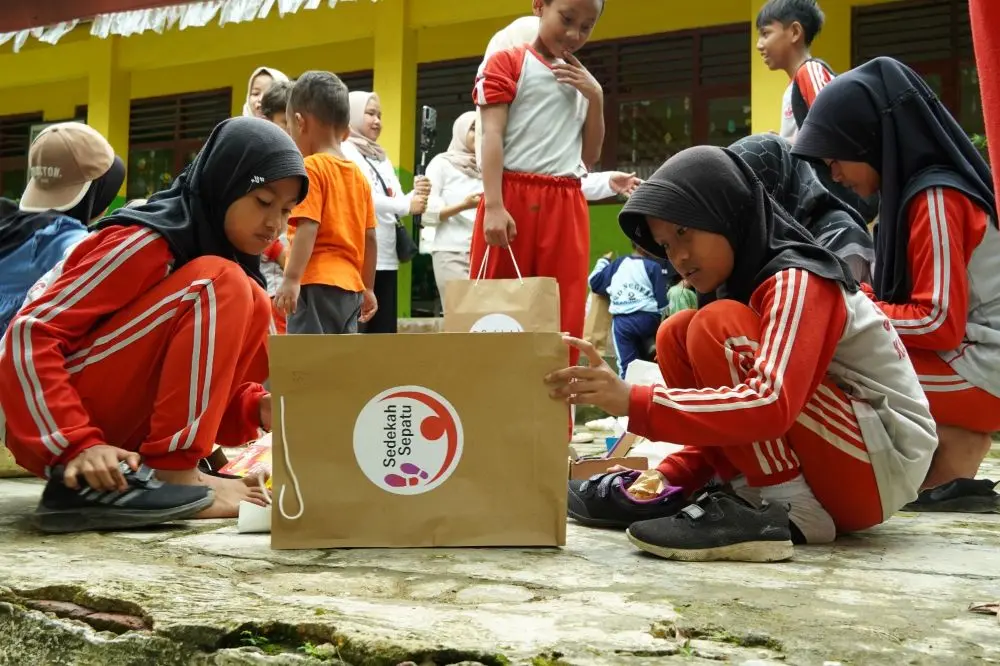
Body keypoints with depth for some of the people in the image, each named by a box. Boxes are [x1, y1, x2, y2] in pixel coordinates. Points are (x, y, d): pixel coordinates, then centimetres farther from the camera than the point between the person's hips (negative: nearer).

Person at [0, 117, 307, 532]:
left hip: (122, 433, 8)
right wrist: (78, 443, -30)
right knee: (223, 286, -19)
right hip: (55, 433, -8)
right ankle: (173, 474, -25)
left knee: (250, 305, 2)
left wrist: (257, 407, -6)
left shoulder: (232, 269, 12)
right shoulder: (148, 242, -15)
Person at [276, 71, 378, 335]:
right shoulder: (358, 175, 15)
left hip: (318, 285, -8)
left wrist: (291, 279, -20)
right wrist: (368, 288, 23)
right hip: (349, 286, 8)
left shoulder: (311, 168, -7)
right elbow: (370, 237, 16)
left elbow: (308, 227, -18)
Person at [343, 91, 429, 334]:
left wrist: (416, 195, -5)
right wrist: (407, 205, -18)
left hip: (386, 258, 8)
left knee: (385, 330, 6)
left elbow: (396, 205, 14)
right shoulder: (344, 152, -4)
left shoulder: (382, 158, 20)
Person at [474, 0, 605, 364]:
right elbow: (491, 136, -6)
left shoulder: (581, 78, 21)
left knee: (564, 314, 0)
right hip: (514, 197, -5)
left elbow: (590, 156, 19)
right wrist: (493, 205, -18)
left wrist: (596, 98, 6)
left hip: (567, 205, 5)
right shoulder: (507, 62, 4)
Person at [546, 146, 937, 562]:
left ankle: (783, 509, -24)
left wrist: (633, 402, -36)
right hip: (822, 467, 9)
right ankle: (754, 496, -6)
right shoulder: (743, 287, 11)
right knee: (677, 335, 1)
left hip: (884, 465, -9)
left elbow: (770, 405, -34)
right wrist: (673, 475, -2)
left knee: (718, 327, -23)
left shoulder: (797, 282, -17)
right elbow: (732, 420, 14)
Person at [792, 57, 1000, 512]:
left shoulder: (935, 198, -16)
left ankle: (948, 479, -5)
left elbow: (939, 323, -21)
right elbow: (919, 301, 12)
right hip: (962, 356, 10)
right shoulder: (918, 190, 11)